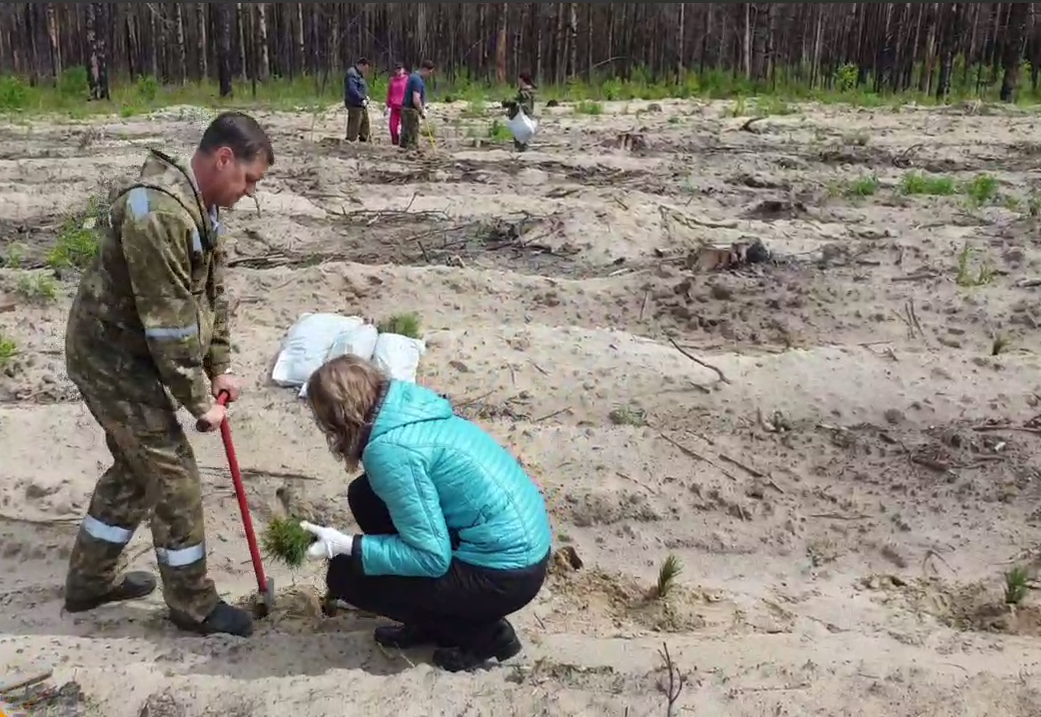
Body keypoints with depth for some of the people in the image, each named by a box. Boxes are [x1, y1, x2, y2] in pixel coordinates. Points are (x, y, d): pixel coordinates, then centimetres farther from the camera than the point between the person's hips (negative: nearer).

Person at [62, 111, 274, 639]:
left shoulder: (202, 204, 3)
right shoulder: (158, 211, -30)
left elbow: (211, 293, 11)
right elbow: (169, 323, -27)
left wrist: (220, 368, 9)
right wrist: (200, 401, -18)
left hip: (128, 352, 10)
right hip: (111, 356, -10)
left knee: (135, 466, 20)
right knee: (173, 473, -3)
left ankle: (89, 581, 36)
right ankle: (193, 606, 13)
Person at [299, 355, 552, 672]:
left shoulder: (389, 450, -24)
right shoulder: (407, 404, 2)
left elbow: (432, 558, -21)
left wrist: (344, 546, -14)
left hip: (506, 573, -9)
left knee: (345, 574, -3)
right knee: (365, 496, 11)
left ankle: (480, 633, 6)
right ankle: (430, 621, 20)